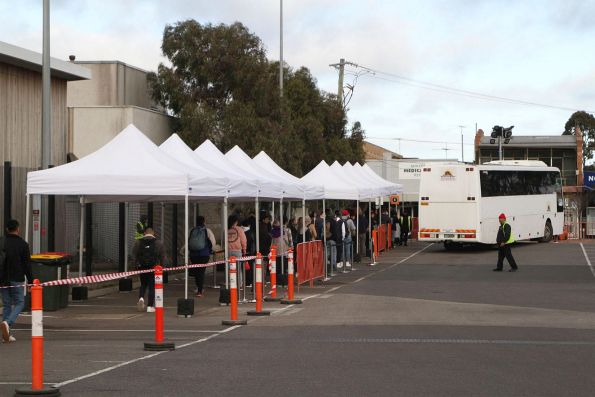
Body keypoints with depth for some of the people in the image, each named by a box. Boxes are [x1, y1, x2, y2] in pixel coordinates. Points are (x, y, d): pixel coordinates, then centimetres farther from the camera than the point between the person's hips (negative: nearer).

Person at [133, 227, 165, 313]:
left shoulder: (138, 242, 2)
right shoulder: (158, 243, -1)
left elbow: (134, 255, 2)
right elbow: (163, 256, 1)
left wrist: (137, 263, 13)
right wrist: (160, 265, 14)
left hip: (142, 267, 2)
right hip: (154, 267, -2)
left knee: (143, 284, 19)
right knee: (152, 286, 4)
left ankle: (141, 298, -7)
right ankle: (150, 306, 2)